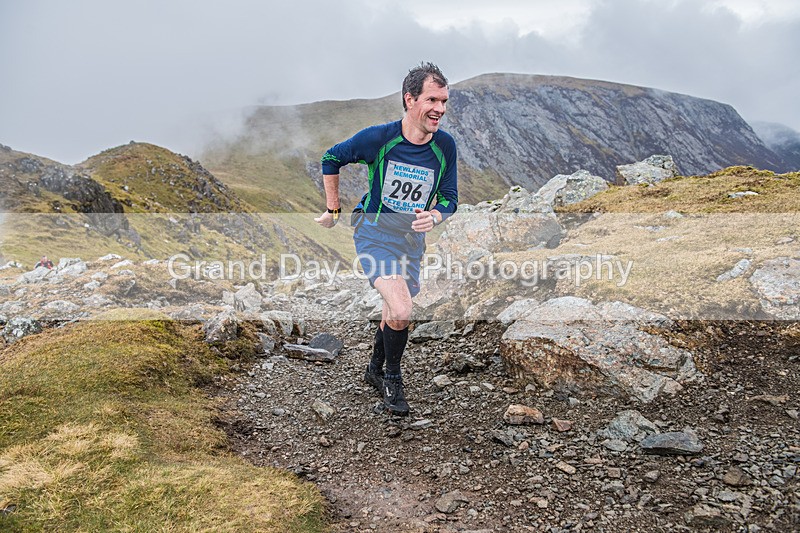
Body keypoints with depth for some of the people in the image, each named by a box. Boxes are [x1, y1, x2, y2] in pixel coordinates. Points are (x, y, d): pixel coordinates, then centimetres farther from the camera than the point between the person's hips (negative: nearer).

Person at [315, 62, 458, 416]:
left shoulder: (444, 146, -8)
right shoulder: (379, 138, -18)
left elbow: (449, 198, 2)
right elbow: (331, 159, -1)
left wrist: (433, 217, -21)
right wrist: (333, 209, 3)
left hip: (412, 241, 5)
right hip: (374, 235, -4)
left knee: (395, 312, 17)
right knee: (401, 312, -20)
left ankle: (375, 371, 44)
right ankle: (392, 379, 6)